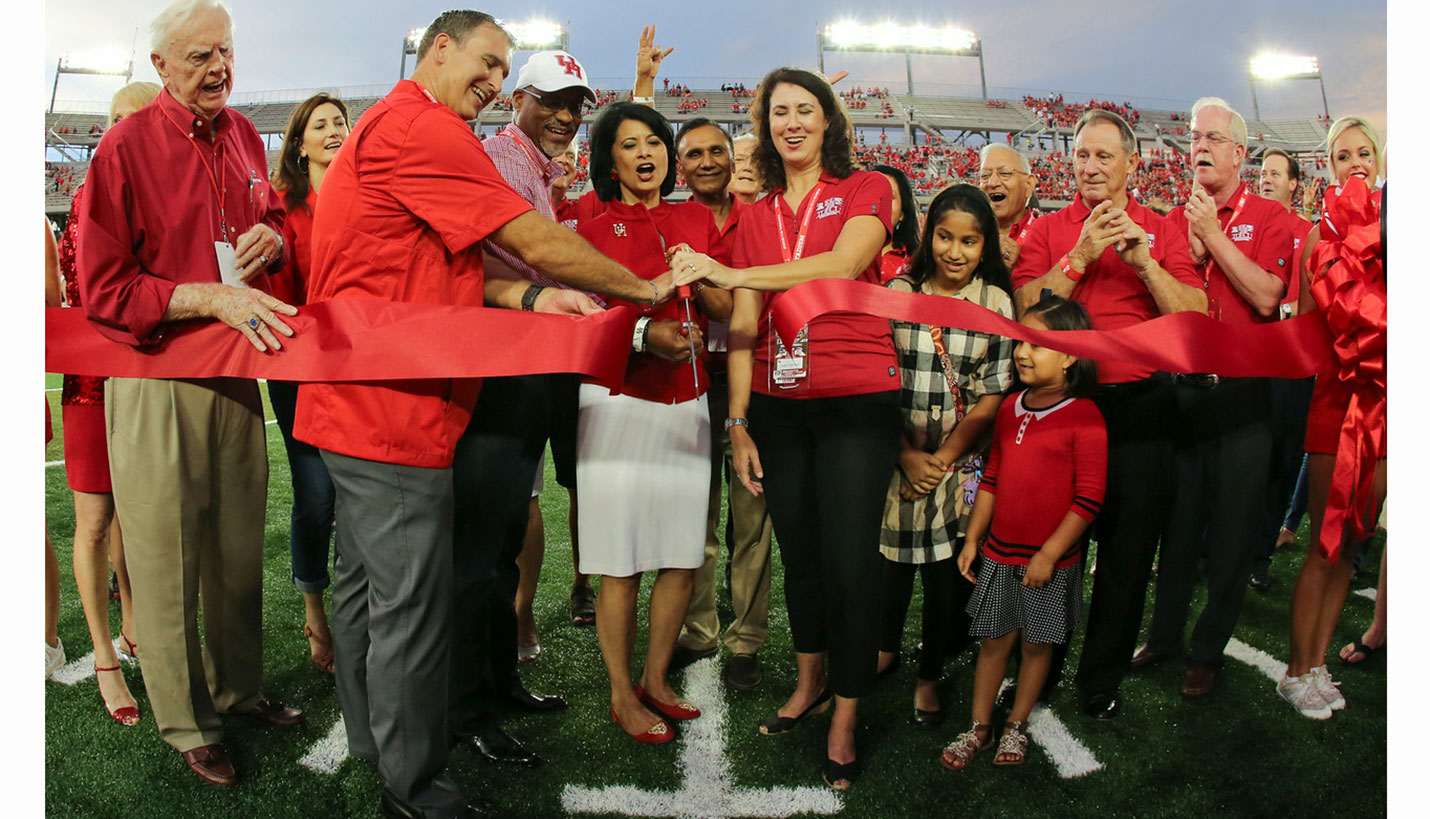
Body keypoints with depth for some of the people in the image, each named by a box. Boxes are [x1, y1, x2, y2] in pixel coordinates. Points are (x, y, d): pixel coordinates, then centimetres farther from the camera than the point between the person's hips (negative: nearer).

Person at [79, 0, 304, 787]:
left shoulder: (243, 136, 9)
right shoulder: (126, 146, -9)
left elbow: (271, 220, 24)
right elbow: (102, 290, -11)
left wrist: (271, 238, 0)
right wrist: (211, 296, -23)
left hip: (236, 368, 6)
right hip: (155, 377, -5)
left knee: (239, 545, 14)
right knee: (166, 558, 4)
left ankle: (240, 686, 33)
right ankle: (188, 726, 20)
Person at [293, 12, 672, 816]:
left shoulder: (390, 127, 20)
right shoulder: (421, 127, -15)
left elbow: (444, 268, 13)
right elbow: (538, 242, -16)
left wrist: (528, 294, -3)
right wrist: (645, 288, -4)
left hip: (357, 406, 12)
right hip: (396, 411, -12)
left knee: (365, 585, 20)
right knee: (412, 607, -1)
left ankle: (373, 743, 36)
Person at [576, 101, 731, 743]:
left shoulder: (698, 219, 13)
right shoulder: (595, 231, 3)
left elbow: (727, 309, 11)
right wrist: (647, 335, -21)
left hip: (687, 401, 4)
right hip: (620, 401, -4)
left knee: (682, 553, 6)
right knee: (621, 559, -2)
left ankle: (655, 679, 23)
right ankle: (622, 695, 13)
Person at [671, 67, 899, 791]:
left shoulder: (864, 190, 3)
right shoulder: (754, 220, 14)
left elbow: (843, 265, -18)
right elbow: (742, 328, 9)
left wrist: (730, 273, -19)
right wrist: (738, 424, 3)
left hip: (857, 403, -4)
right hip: (778, 406, 4)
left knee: (849, 563, -2)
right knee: (798, 555, 14)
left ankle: (845, 720, 14)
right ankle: (810, 682, 35)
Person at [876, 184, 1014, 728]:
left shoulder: (997, 303, -2)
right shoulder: (899, 292, 0)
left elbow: (993, 395, -4)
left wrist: (943, 458, -9)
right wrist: (907, 454, -8)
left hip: (961, 459, -1)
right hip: (898, 453, 1)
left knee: (947, 565, 4)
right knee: (892, 556, 11)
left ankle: (929, 677, 23)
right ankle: (885, 649, 37)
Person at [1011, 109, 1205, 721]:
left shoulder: (1163, 232, 6)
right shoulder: (1047, 230, 4)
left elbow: (1196, 319, -4)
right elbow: (1027, 310, -8)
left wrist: (1144, 262, -15)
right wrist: (1082, 254, -15)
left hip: (1139, 408, 1)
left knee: (1128, 553, 8)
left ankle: (1101, 680, 26)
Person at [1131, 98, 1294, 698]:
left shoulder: (1267, 216, -1)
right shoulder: (1174, 221, 9)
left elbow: (1266, 297, -16)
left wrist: (1214, 234, -13)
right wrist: (1192, 246, -10)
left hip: (1241, 391, -3)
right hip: (1179, 387, 3)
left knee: (1231, 529, 5)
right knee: (1176, 520, 12)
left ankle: (1209, 650, 19)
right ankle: (1165, 634, 27)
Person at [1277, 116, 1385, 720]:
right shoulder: (1321, 234, 1)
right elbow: (1306, 326, 0)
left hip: (1381, 396, 3)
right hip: (1337, 392, -3)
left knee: (1352, 539, 9)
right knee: (1327, 543, -2)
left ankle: (1317, 664, 20)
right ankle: (1297, 672, 10)